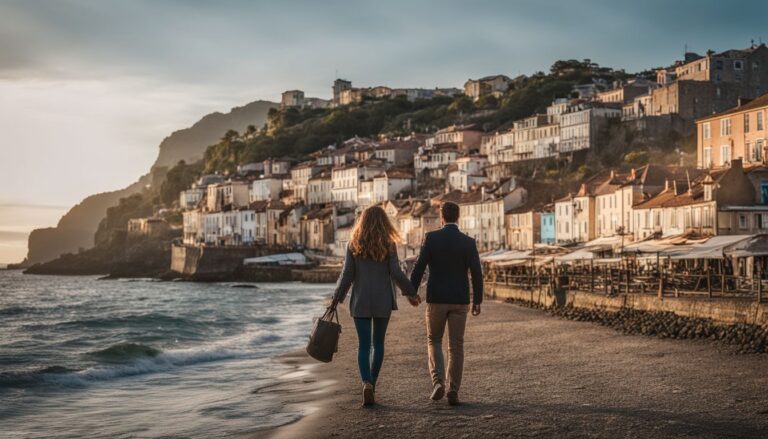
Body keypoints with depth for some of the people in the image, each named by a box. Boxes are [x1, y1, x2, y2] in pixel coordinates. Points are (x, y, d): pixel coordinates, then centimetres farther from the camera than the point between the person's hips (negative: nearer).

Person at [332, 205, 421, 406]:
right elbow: (396, 273, -9)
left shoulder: (354, 244, -1)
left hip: (361, 301, 0)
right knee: (378, 343, 16)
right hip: (383, 300, 0)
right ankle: (372, 382, 20)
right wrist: (411, 292, 3)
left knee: (364, 345, 1)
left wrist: (337, 298, 3)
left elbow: (347, 274, -4)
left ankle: (367, 384, -20)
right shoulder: (388, 244, -4)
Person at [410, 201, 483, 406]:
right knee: (456, 346, 7)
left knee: (434, 341, 15)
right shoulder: (468, 242, -2)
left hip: (436, 299, -1)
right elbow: (476, 273, -3)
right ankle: (453, 391, 4)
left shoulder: (431, 237, -5)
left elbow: (419, 267, -9)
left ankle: (438, 381, -4)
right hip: (460, 300, 1)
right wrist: (477, 301, 6)